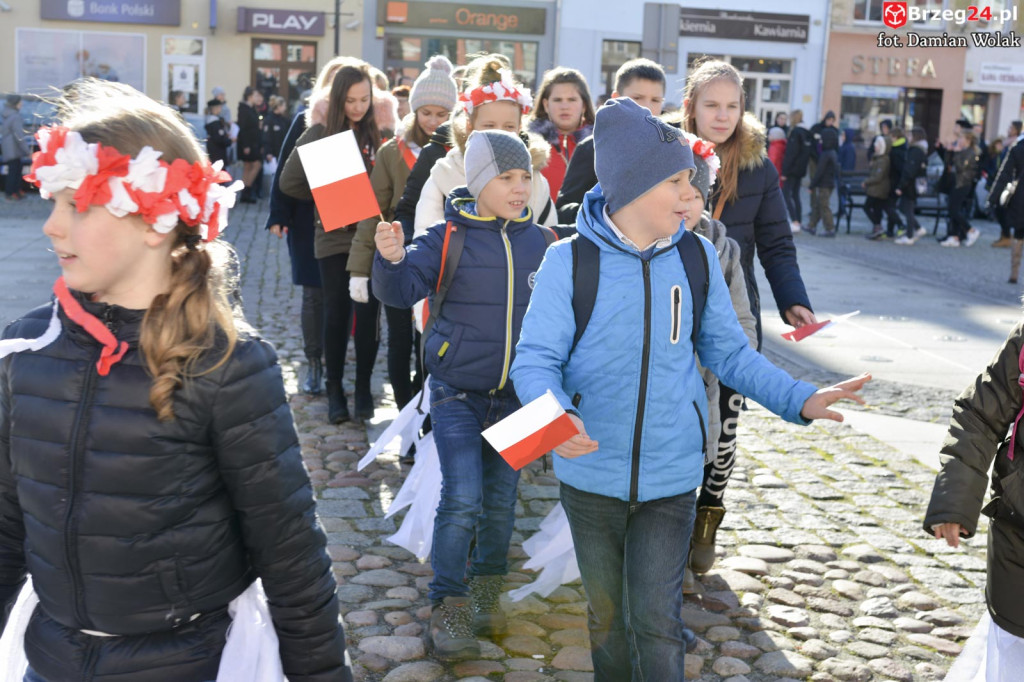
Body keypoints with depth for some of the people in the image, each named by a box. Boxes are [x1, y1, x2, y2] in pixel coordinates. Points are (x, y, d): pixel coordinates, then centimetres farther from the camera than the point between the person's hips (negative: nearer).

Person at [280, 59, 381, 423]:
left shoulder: (376, 133, 2)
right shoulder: (320, 133, -2)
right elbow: (289, 181, -2)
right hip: (334, 237, -1)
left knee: (369, 313, 4)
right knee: (337, 313, 5)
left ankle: (364, 386, 18)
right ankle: (335, 389, 17)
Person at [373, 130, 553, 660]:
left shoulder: (539, 243, 1)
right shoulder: (449, 236, -8)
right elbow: (402, 291, -15)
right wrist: (392, 260, -34)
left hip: (515, 395, 3)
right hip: (457, 392, -3)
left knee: (500, 501, 12)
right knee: (461, 500, -10)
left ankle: (486, 591, 32)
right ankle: (448, 607, 7)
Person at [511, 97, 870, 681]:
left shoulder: (697, 257, -3)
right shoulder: (571, 261, -12)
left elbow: (728, 352, 4)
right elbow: (535, 359, -13)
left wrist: (800, 399, -8)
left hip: (671, 478, 1)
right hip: (591, 475, 0)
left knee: (657, 621, 0)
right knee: (607, 616, 18)